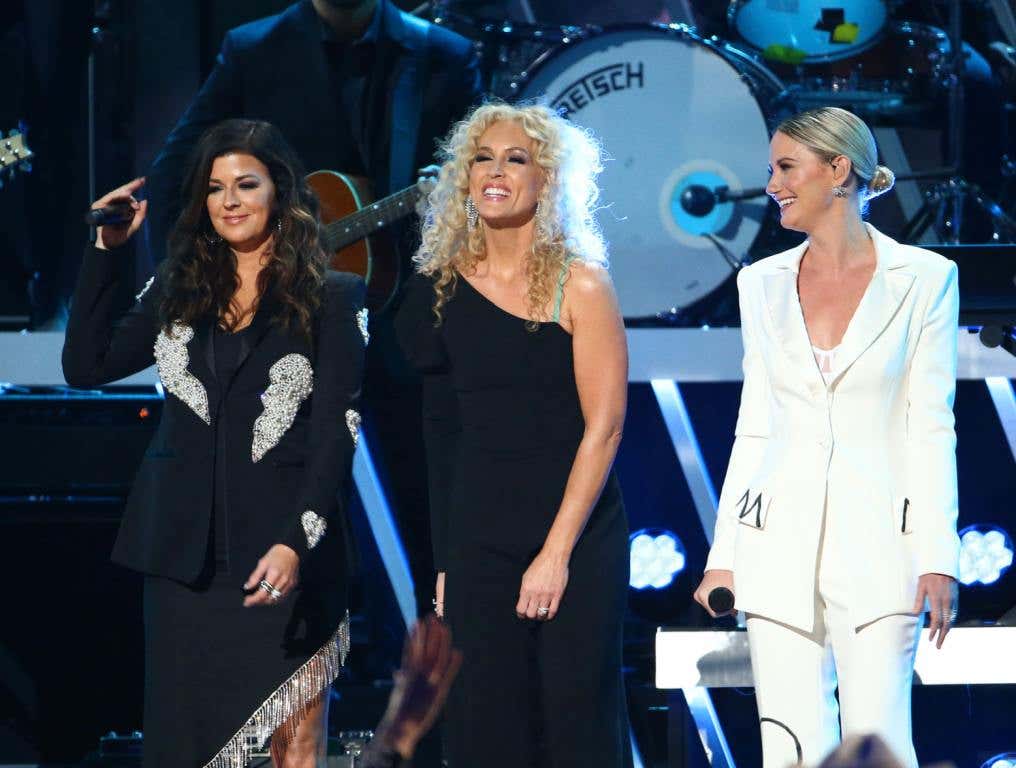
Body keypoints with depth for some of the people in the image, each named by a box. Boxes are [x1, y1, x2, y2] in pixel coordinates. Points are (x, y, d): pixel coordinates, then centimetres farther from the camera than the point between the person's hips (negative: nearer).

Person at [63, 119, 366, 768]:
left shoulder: (329, 300, 1)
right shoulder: (181, 289, 14)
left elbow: (335, 432, -5)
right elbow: (85, 366, 12)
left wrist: (296, 542, -16)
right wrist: (107, 249, 9)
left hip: (285, 553, -4)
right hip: (187, 554, 4)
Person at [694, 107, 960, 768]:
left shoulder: (923, 279, 0)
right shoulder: (763, 283, 11)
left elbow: (931, 427, -3)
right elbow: (755, 428, 13)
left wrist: (938, 557, -9)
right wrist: (724, 554, 9)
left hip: (877, 543, -3)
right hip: (781, 545, 4)